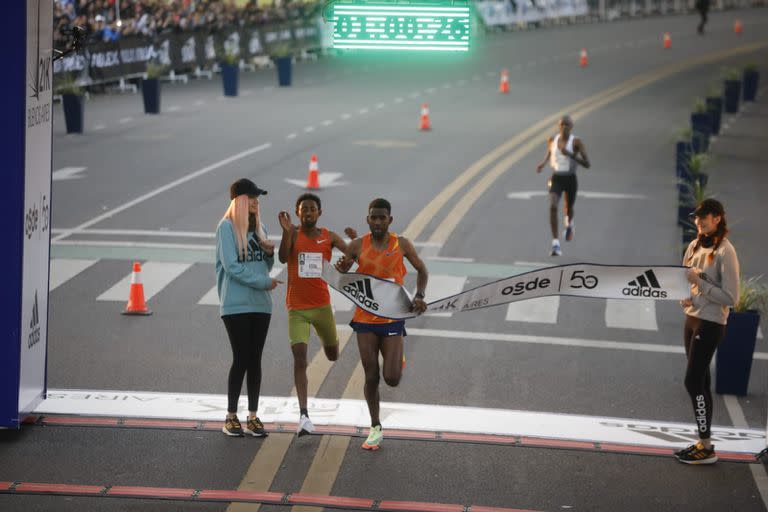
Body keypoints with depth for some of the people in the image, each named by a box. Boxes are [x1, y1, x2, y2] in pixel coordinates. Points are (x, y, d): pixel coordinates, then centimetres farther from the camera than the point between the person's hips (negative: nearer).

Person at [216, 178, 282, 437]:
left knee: (255, 359, 6)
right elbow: (231, 266, -13)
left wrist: (269, 253, -1)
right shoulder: (227, 226, -6)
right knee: (241, 359, -5)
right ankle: (231, 417, 6)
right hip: (236, 304, -6)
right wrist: (263, 282, -13)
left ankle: (253, 416, 11)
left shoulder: (259, 227, 15)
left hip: (261, 303, 6)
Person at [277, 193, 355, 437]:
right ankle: (303, 414, -15)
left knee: (333, 356, 18)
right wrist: (287, 231, -35)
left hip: (322, 305, 3)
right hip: (297, 309, -3)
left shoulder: (329, 237, 2)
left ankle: (332, 341, 57)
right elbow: (283, 258, -20)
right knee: (299, 359, -13)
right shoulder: (293, 234, -4)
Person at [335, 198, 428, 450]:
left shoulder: (401, 244, -4)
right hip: (365, 318, 1)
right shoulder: (357, 246, -2)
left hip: (392, 318, -1)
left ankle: (397, 360, 29)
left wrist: (419, 296, -6)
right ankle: (376, 428, 21)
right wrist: (341, 269, -18)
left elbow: (421, 270, 10)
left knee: (392, 379, -9)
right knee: (371, 377, 5)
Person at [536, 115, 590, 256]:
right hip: (556, 179, 1)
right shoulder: (552, 140, -1)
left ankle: (569, 224, 62)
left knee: (568, 208, 21)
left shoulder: (577, 142, -12)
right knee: (552, 207, -23)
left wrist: (569, 154, -28)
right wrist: (543, 163, 2)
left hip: (571, 179, -1)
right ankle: (556, 244, -22)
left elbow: (587, 164, -18)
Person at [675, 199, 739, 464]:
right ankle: (703, 442, 18)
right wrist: (684, 297, -3)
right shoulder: (694, 245, 7)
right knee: (701, 382, 11)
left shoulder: (725, 251, -16)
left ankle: (706, 448, -2)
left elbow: (730, 298, -17)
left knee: (693, 382, -8)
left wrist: (698, 282, -22)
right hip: (692, 318, 8)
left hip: (710, 324, -8)